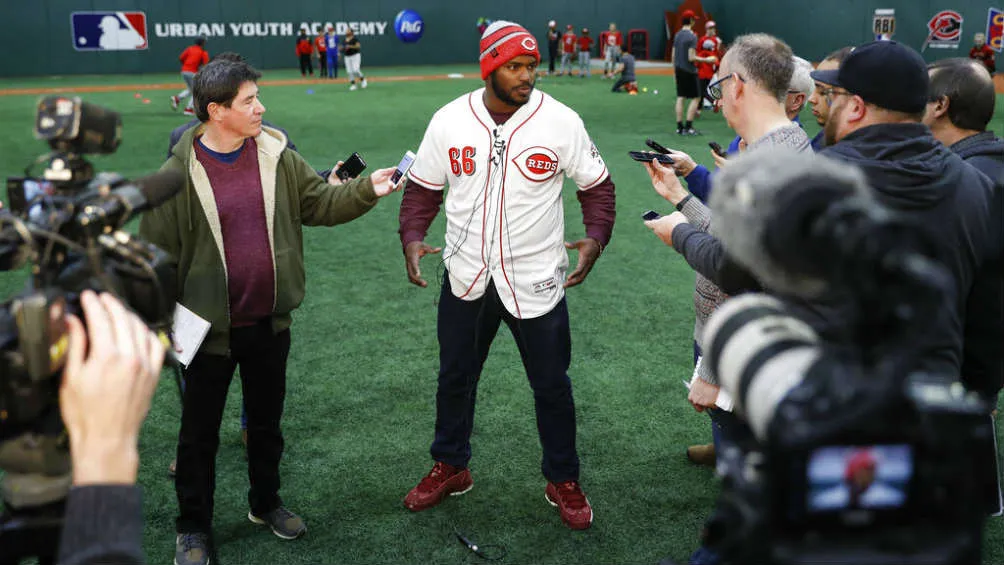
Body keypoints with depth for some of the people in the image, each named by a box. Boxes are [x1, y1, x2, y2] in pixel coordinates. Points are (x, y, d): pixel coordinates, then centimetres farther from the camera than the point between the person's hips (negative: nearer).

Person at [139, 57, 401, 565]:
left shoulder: (276, 157, -2)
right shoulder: (178, 175, -13)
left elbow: (320, 203, 6)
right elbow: (155, 253, -8)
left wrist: (366, 190, -10)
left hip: (270, 323, 4)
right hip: (209, 327, -3)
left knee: (266, 420, 20)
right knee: (200, 432, 11)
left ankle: (266, 503, 42)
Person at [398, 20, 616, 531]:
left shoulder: (560, 121, -10)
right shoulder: (448, 121, -5)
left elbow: (597, 185, 0)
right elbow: (423, 187, 5)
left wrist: (595, 237, -17)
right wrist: (412, 238, -10)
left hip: (536, 282, -2)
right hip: (465, 278, 2)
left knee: (552, 385, 9)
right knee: (454, 377, 17)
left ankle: (563, 481, 31)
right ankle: (450, 468, 40)